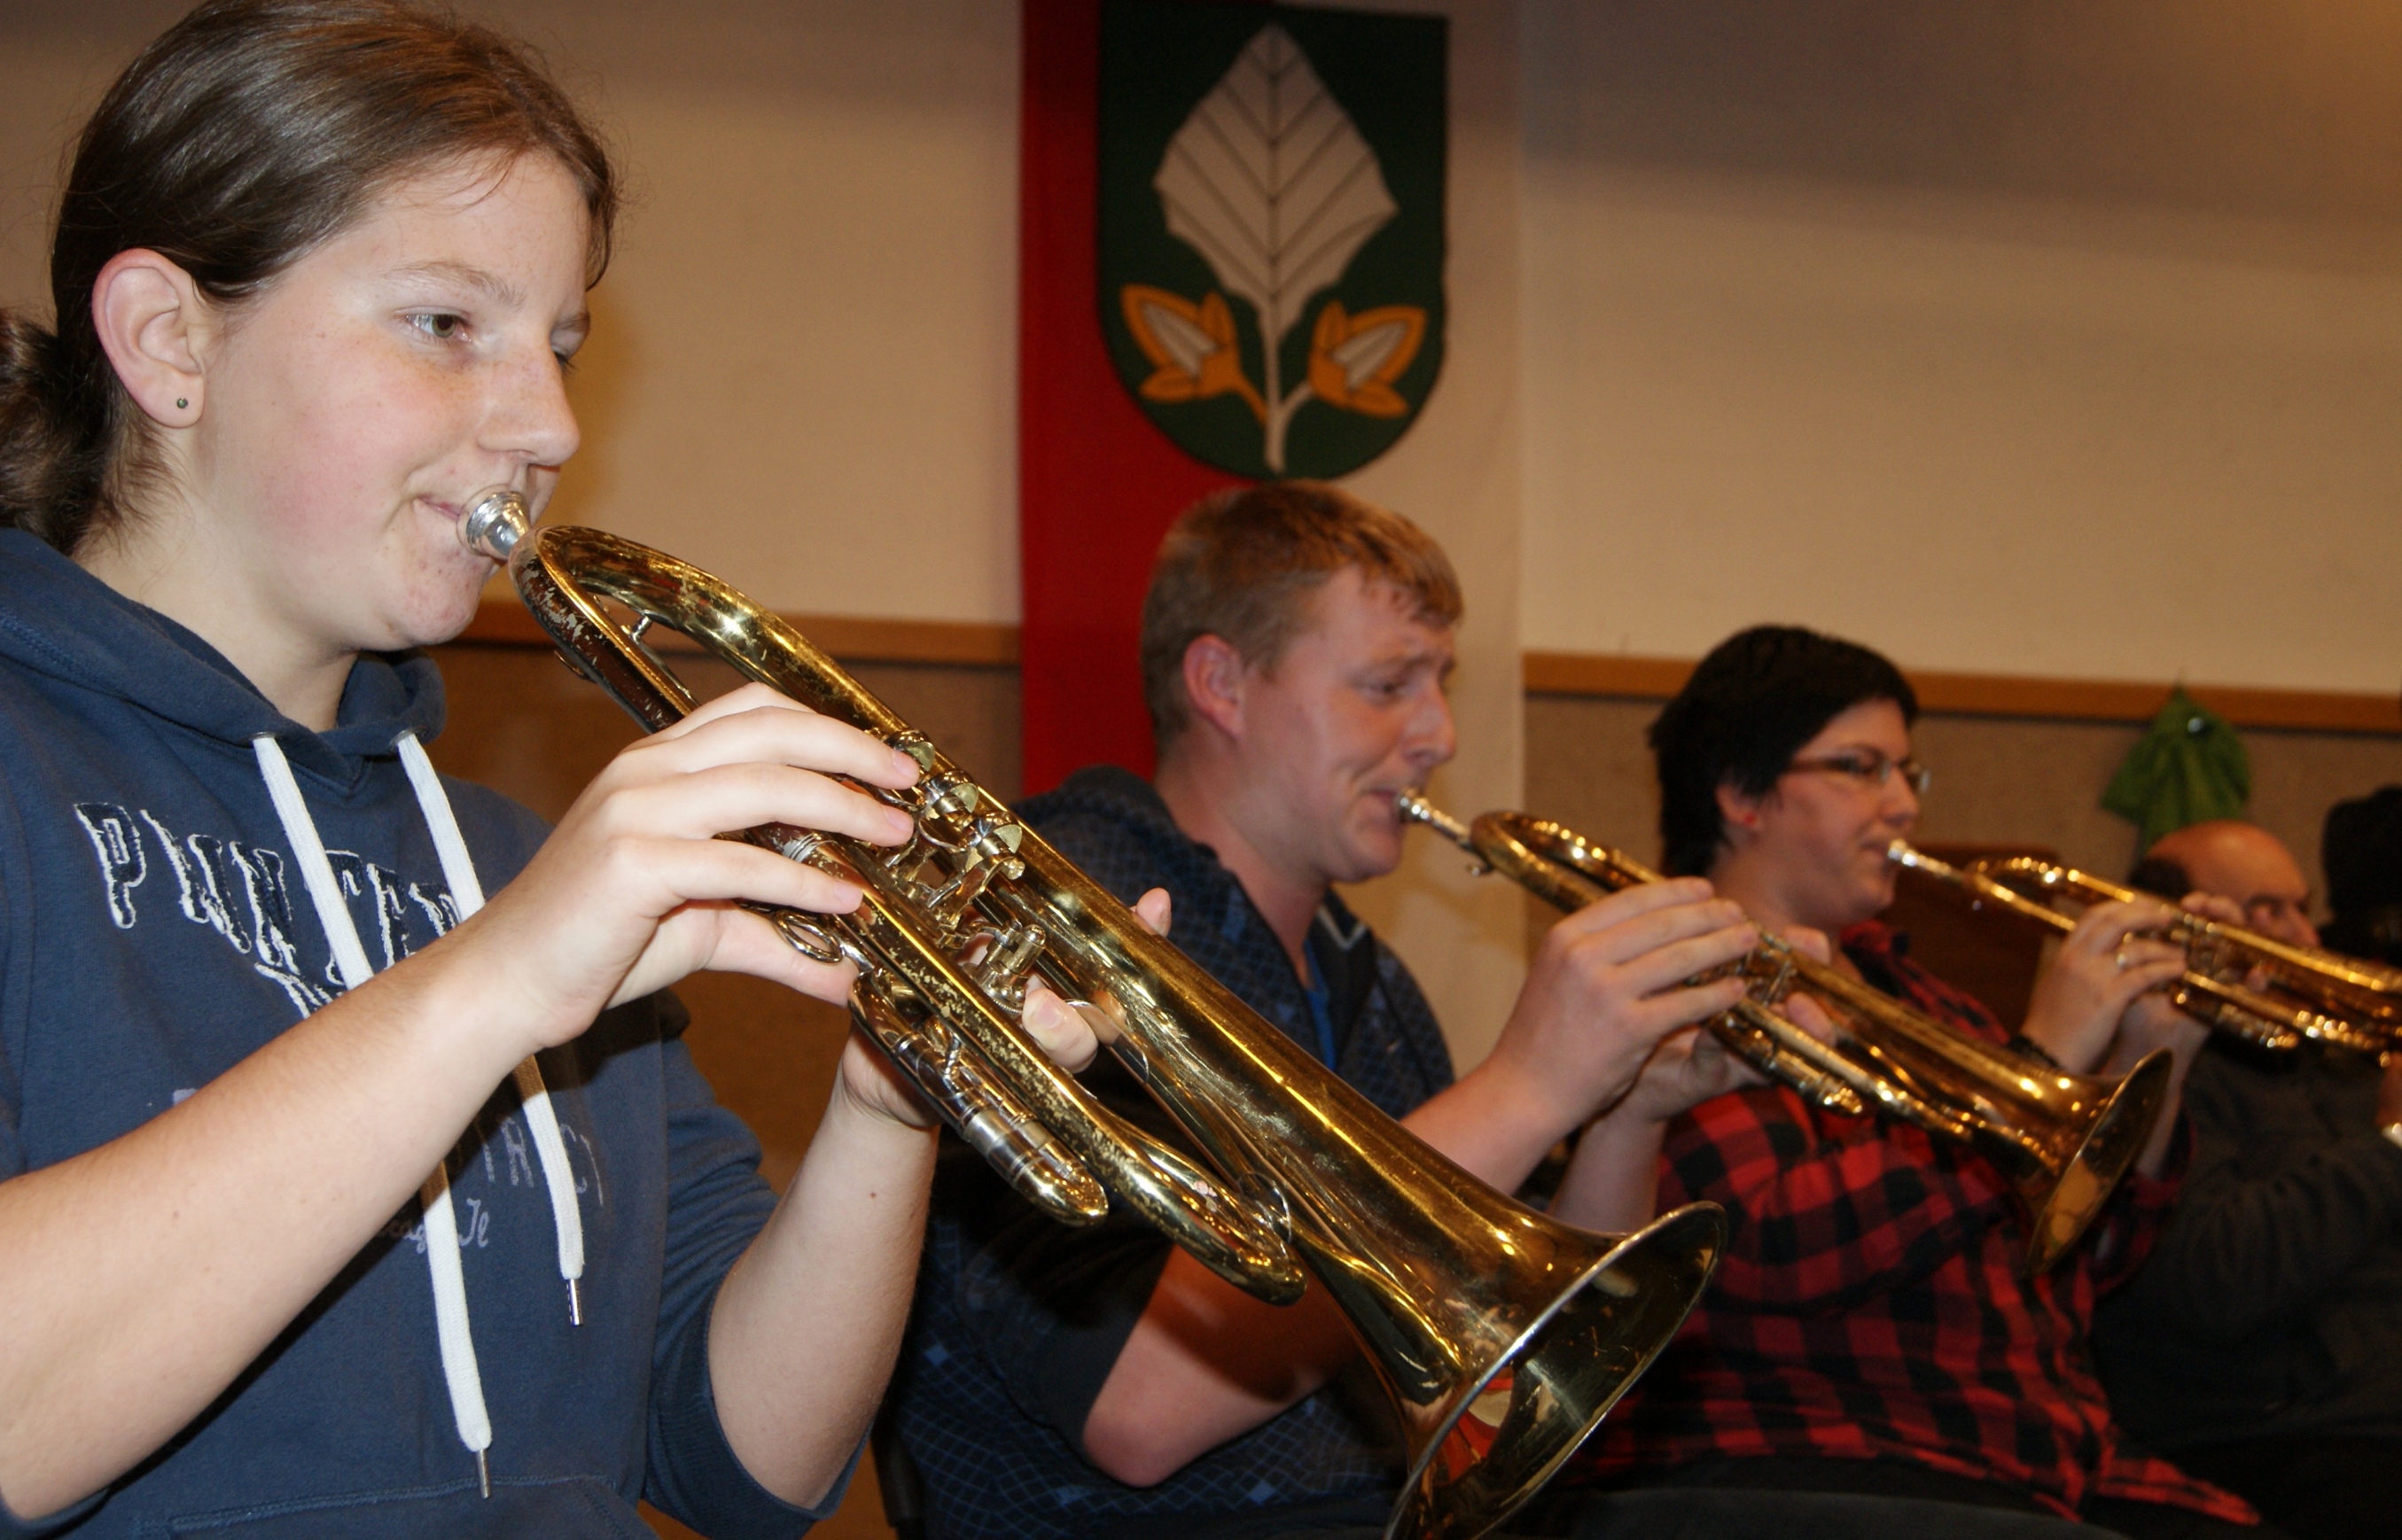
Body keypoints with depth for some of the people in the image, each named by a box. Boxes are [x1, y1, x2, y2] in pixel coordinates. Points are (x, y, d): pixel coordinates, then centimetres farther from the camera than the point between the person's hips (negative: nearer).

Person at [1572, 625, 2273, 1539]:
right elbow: (1775, 1244, -21)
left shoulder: (1890, 980, 21)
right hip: (1789, 1464, -8)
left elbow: (2085, 1254, 22)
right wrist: (2041, 1060, -15)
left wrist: (2149, 1058, 5)